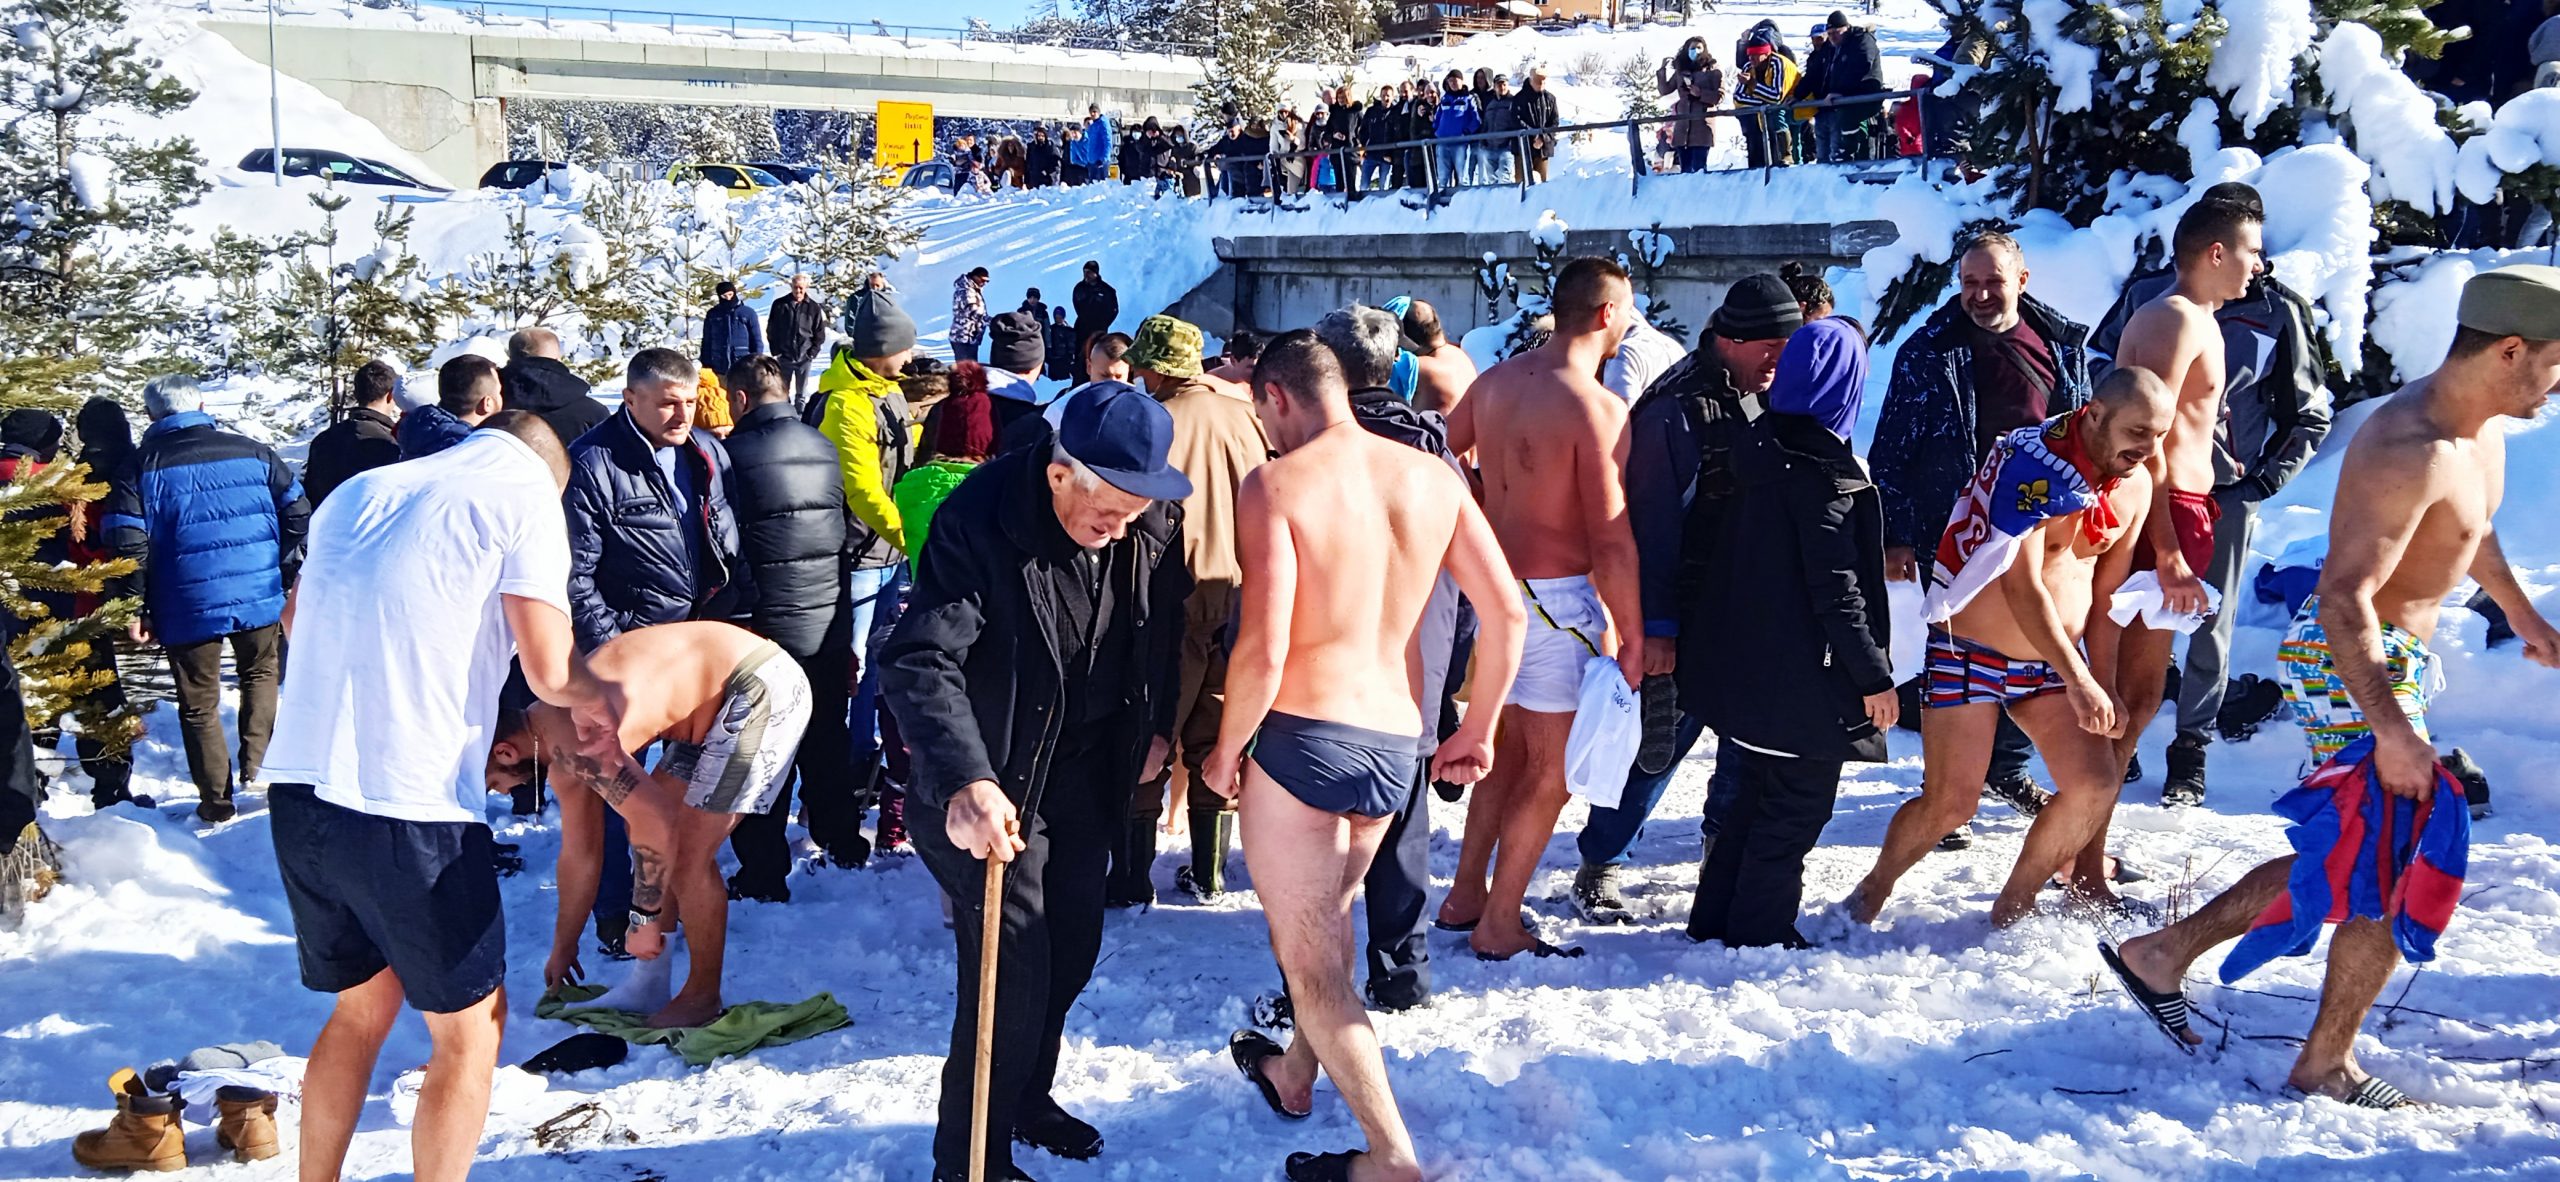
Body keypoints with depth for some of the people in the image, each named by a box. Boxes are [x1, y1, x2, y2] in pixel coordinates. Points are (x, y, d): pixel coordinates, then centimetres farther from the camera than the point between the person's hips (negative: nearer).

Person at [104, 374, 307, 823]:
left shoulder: (141, 466, -2)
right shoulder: (252, 451, 3)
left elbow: (128, 542, -9)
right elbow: (297, 510, 5)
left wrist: (134, 607, -3)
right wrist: (284, 567, 17)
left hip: (187, 605, -2)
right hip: (257, 595, 2)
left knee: (199, 703, 11)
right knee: (260, 673, 24)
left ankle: (216, 801, 16)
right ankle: (257, 770, 12)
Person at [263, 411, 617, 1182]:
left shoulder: (359, 490, 16)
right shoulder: (526, 490, -2)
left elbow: (297, 621, 28)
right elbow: (550, 672, -9)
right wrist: (595, 699, 12)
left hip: (298, 788, 7)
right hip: (407, 806, -7)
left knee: (364, 1001, 25)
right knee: (469, 1027, 11)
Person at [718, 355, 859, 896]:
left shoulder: (733, 453, -14)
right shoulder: (826, 449, 3)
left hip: (766, 625, -5)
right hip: (830, 624, 5)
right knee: (827, 740, 20)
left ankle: (763, 871, 8)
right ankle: (842, 841, 33)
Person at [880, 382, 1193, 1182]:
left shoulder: (1154, 522, -10)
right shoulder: (980, 520, -28)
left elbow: (1167, 624, 10)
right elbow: (918, 660, -35)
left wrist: (1158, 724, 10)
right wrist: (964, 782, -48)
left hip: (1088, 772, 6)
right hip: (997, 783, -6)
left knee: (1072, 951, 18)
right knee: (1011, 974, -6)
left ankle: (1027, 1099, 42)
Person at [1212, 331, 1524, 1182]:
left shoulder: (1275, 485, -12)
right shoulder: (1433, 478, 4)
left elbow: (1264, 650, -20)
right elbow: (1507, 614, 3)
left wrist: (1225, 752, -4)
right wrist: (1478, 730, 16)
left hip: (1302, 736, -6)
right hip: (1397, 745, 6)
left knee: (1307, 957, 7)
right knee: (1328, 917, 29)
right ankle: (1295, 1074, 49)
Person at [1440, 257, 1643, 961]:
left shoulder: (1496, 381, 4)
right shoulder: (1597, 408, -19)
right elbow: (1612, 540, -19)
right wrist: (1631, 636, -12)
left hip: (1498, 586, 8)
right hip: (1558, 595, -8)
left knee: (1510, 748, 21)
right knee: (1552, 768, 4)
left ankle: (1465, 896, 29)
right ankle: (1498, 926, 11)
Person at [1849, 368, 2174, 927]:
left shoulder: (2134, 485, 3)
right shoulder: (2033, 461, -20)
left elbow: (2107, 594, 11)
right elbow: (2022, 586, -25)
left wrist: (2101, 692, 8)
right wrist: (2080, 682, -26)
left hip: (2054, 661, 7)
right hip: (1971, 653, -7)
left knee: (2097, 785, -6)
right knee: (1949, 804, -8)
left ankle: (2010, 912, 11)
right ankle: (1872, 891, 19)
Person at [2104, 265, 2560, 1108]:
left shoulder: (2479, 427, 6)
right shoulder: (2411, 452, -26)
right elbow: (2345, 599, -31)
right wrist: (2392, 728, -33)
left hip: (2392, 656, 10)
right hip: (2348, 661, -10)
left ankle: (2164, 953, 23)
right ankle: (2325, 1069, 13)